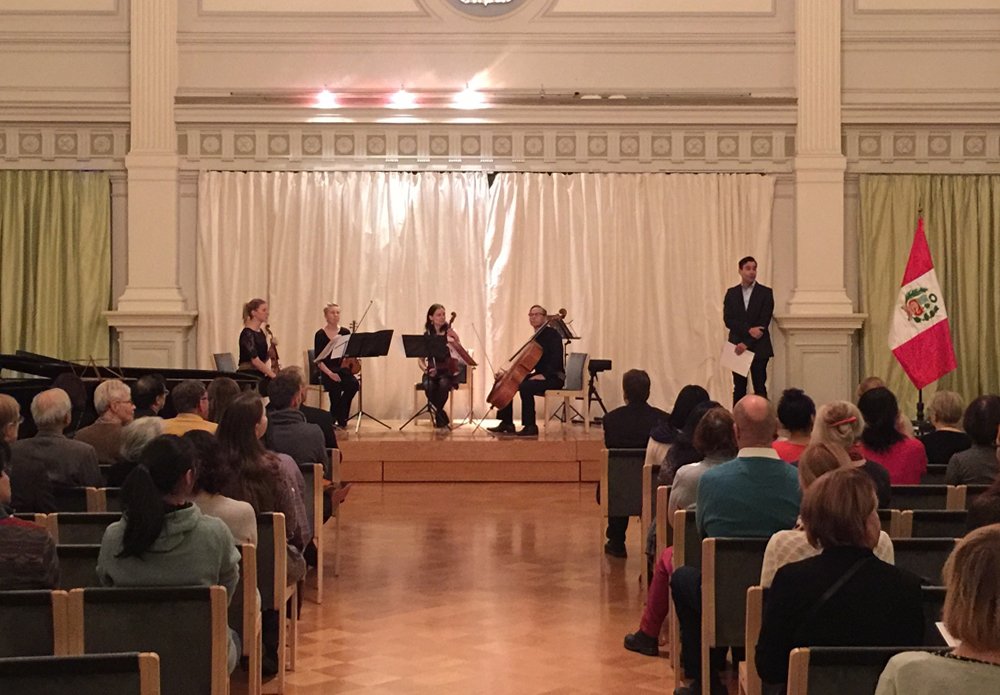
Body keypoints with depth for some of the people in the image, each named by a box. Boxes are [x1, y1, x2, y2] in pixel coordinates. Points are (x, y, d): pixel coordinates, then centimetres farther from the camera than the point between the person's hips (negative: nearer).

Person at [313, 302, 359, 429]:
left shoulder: (345, 332, 7)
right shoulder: (320, 334, -1)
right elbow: (318, 360, -4)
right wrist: (329, 373, -18)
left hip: (343, 369, 3)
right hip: (327, 370, -3)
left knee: (354, 384, -30)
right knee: (335, 387, -35)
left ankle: (341, 419, -12)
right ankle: (341, 420, -12)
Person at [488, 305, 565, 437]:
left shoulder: (552, 334, -8)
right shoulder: (536, 337, 17)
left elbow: (556, 358, -20)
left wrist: (544, 375, -29)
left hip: (553, 377, -9)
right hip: (539, 375, 9)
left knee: (525, 387, -34)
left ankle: (530, 426, -25)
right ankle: (507, 423, 2)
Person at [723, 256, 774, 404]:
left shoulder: (765, 293, 0)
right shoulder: (731, 293, 8)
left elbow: (764, 322, -7)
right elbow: (728, 319, -2)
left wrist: (747, 343, -14)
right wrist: (749, 330, -16)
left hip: (759, 348, -2)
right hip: (737, 347, 2)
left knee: (760, 388, -1)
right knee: (739, 388, 4)